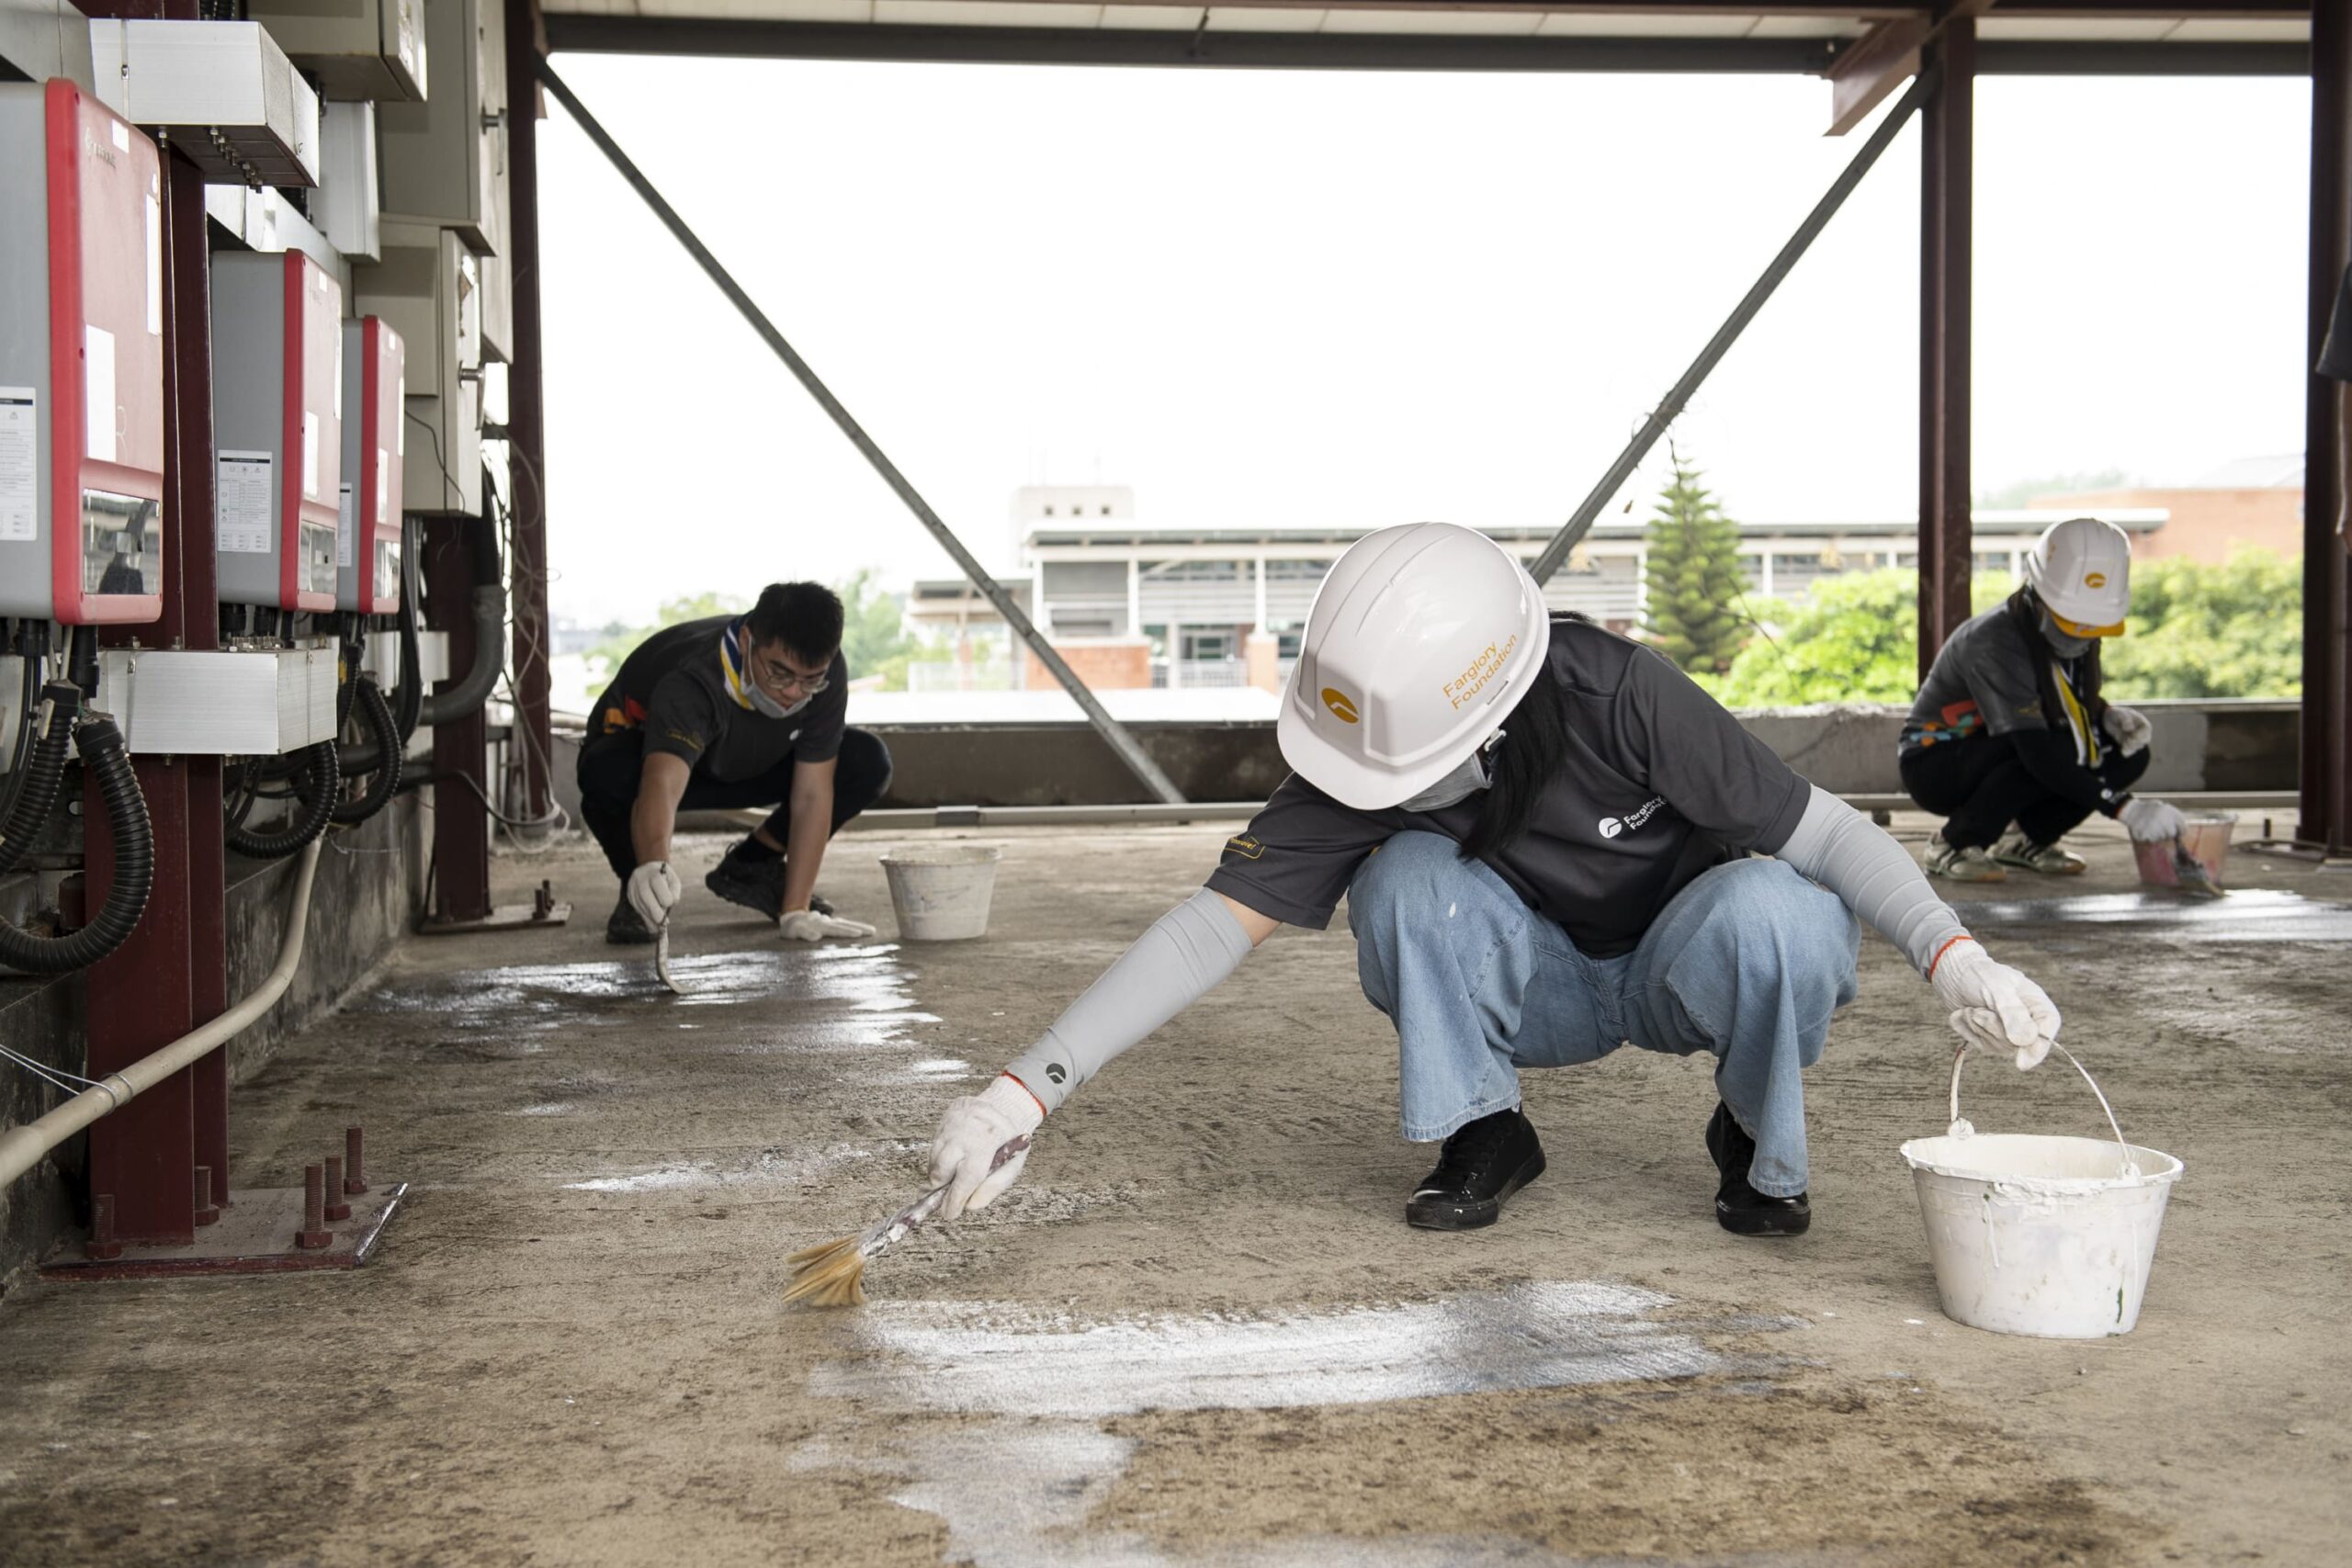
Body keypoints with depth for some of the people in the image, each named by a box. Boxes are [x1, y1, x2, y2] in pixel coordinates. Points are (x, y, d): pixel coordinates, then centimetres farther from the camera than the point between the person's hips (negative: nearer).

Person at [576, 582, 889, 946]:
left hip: (747, 763, 4)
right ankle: (641, 892, -9)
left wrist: (795, 912, -29)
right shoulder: (692, 684, -42)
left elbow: (812, 794, -25)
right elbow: (661, 786, -59)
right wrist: (653, 866, -81)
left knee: (868, 763, -19)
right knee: (605, 775, -41)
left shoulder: (827, 674, -28)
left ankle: (750, 867, 2)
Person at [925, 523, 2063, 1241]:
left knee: (1773, 912, -37)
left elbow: (1823, 832, -25)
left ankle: (1760, 1142, -5)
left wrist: (1954, 956, -41)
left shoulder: (1624, 699, -32)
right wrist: (1027, 1088, -33)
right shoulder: (1366, 758, -24)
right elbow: (1221, 922, -26)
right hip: (1535, 991, 2)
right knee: (1406, 878, -30)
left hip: (1682, 971, -1)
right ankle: (1483, 1138, -6)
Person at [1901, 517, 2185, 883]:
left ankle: (2025, 839, 5)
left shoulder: (2078, 638, -5)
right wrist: (2122, 806, -43)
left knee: (2129, 754, -9)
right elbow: (2037, 752, -38)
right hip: (1935, 767, -8)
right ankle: (1953, 845, -16)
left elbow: (2077, 702, 15)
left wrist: (2109, 715, -11)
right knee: (2059, 752, -34)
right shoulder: (1994, 643, -30)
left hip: (1998, 760, 8)